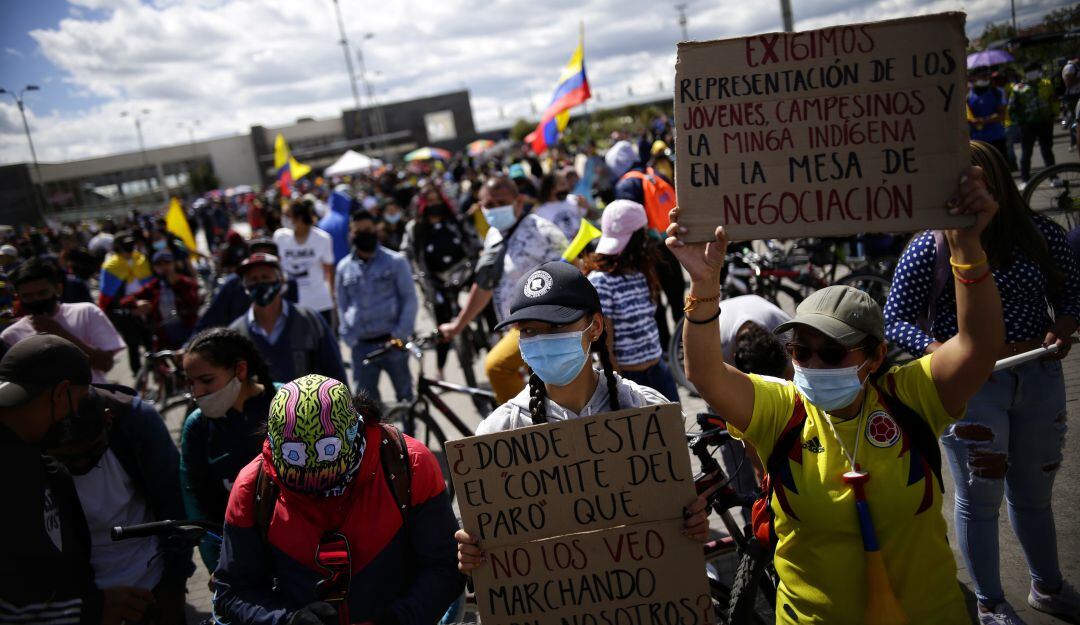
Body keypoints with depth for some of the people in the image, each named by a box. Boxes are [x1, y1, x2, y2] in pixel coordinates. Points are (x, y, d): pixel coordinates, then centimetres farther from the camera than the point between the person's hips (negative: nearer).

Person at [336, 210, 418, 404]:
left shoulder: (396, 261, -1)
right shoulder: (344, 267, 7)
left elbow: (409, 299, -3)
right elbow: (343, 306, 11)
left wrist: (400, 335, -11)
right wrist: (350, 339, 1)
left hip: (392, 342, -2)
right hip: (362, 346, 2)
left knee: (405, 396, 9)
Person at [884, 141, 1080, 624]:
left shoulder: (1040, 234, -2)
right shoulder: (928, 250, -11)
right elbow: (896, 320, -9)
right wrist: (941, 350, -25)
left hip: (1039, 378, 4)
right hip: (968, 384, -3)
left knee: (1034, 493, 22)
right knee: (980, 497, 8)